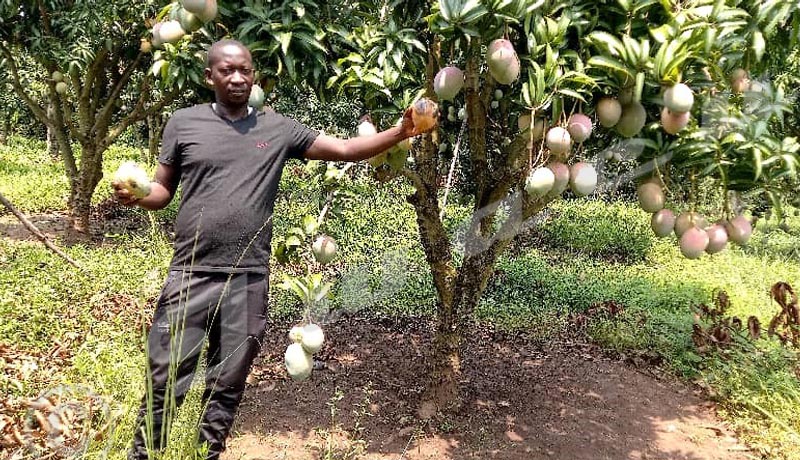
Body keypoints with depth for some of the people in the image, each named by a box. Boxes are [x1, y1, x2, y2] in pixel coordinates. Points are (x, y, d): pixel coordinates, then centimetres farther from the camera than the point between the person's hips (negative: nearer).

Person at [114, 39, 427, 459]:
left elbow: (345, 149, 2)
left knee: (227, 386, 13)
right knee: (165, 380, 6)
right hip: (191, 276, -1)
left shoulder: (278, 129, 5)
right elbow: (163, 189, 9)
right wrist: (137, 196, -14)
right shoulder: (184, 123, 5)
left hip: (249, 281, 1)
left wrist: (399, 133, -10)